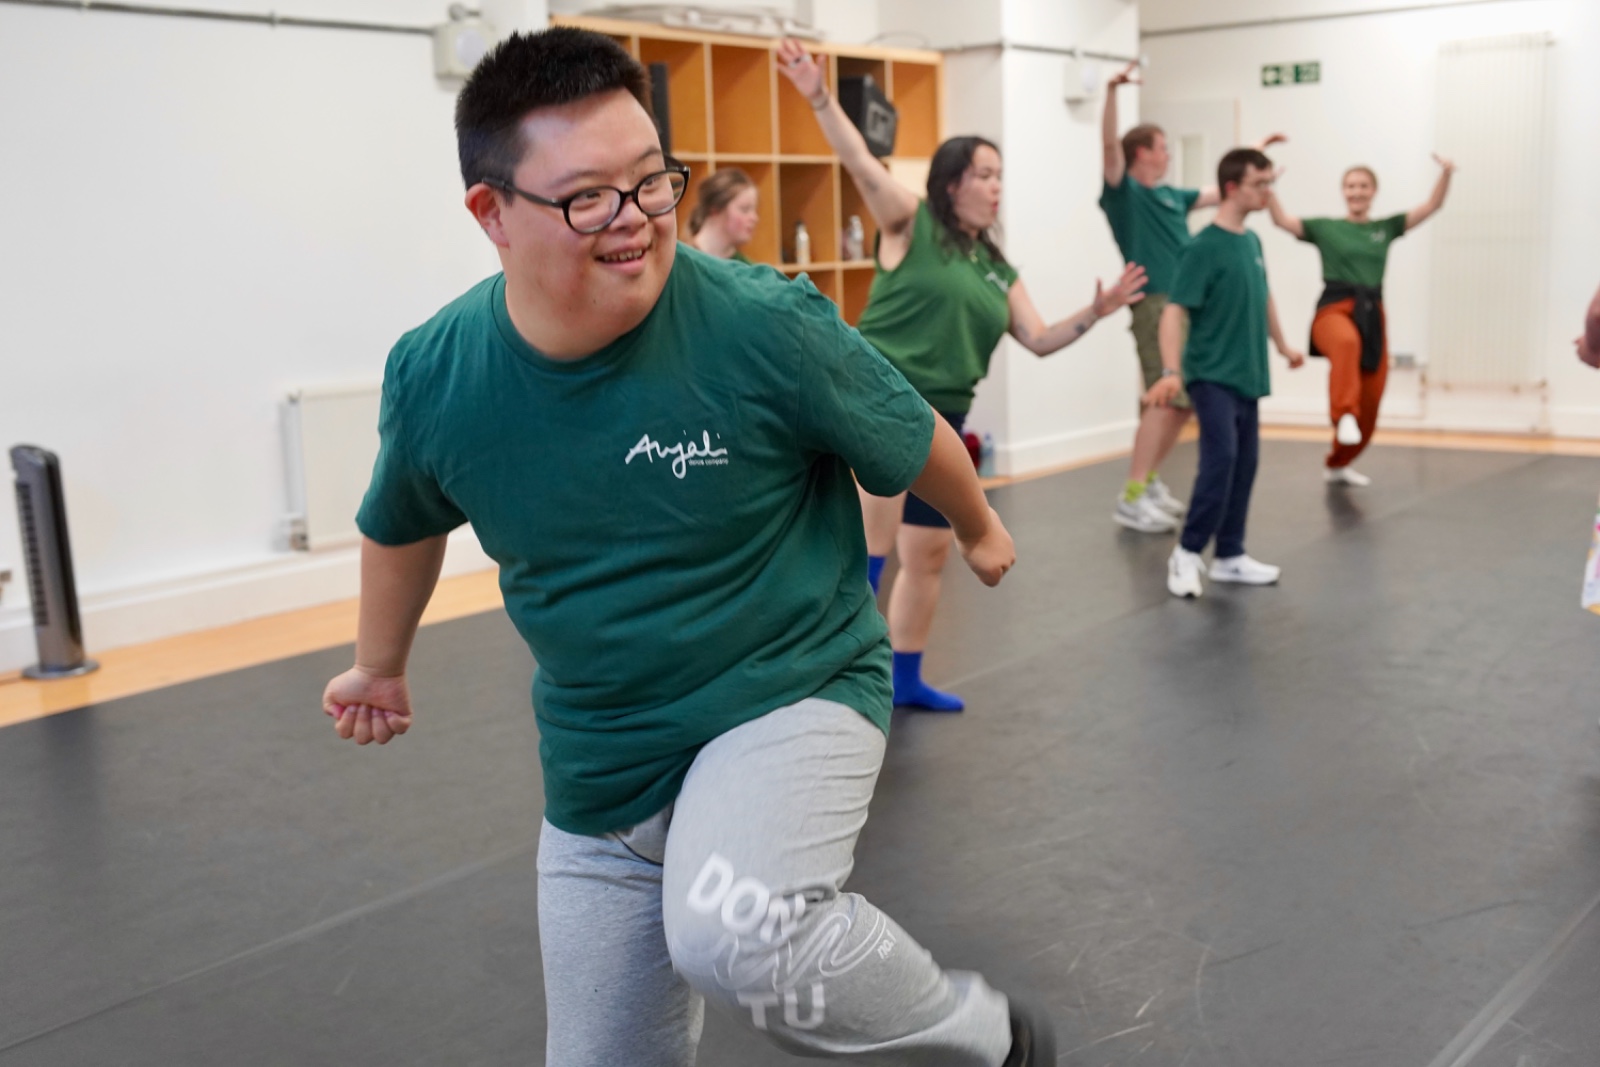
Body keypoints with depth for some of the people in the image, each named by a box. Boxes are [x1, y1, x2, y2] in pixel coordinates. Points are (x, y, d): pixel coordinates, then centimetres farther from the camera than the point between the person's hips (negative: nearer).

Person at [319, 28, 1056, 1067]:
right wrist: (379, 664, 27)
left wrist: (981, 529, 16)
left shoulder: (767, 325, -21)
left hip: (794, 693, -4)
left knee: (735, 934, -34)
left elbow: (915, 437, -2)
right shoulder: (433, 376, -11)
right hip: (598, 770, 5)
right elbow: (402, 523, 12)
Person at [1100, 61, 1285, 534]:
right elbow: (1109, 145, -19)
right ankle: (1131, 498, -16)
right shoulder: (1124, 192, -3)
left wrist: (1256, 155, 37)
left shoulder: (1172, 196, 19)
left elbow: (1222, 192, 33)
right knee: (1165, 399, -17)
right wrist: (1113, 91, -31)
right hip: (1155, 304, -9)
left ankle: (1149, 481, 20)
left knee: (1181, 401, 10)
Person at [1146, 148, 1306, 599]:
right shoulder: (1203, 248, -13)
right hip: (1211, 375, -8)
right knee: (1220, 458, -18)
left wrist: (1282, 345, 35)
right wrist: (1171, 371, -32)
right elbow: (1174, 312, -20)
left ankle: (1229, 556, 19)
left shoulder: (1252, 242, 9)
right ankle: (1187, 553, -7)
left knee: (1244, 465, 9)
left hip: (1247, 375, 8)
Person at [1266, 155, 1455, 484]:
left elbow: (1432, 205, 7)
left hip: (1373, 315, 4)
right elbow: (1281, 219, -6)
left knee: (1370, 405, 6)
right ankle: (1344, 415, -56)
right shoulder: (1326, 227, 7)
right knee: (1346, 343, -44)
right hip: (1335, 309, -4)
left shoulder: (1386, 228, 15)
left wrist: (1446, 174, -10)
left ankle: (1338, 465, 27)